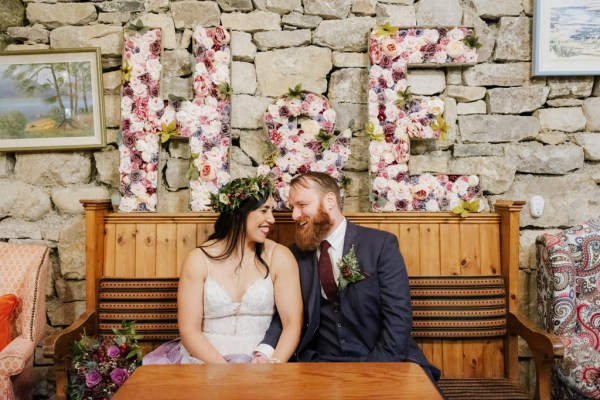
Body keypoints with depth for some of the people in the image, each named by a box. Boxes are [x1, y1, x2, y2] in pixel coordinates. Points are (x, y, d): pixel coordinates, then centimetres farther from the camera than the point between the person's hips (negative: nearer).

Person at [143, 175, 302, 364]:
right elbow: (189, 330, -4)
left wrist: (273, 365, -18)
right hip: (205, 361, 0)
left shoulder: (278, 256, -1)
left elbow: (292, 323, -2)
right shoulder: (199, 259, -1)